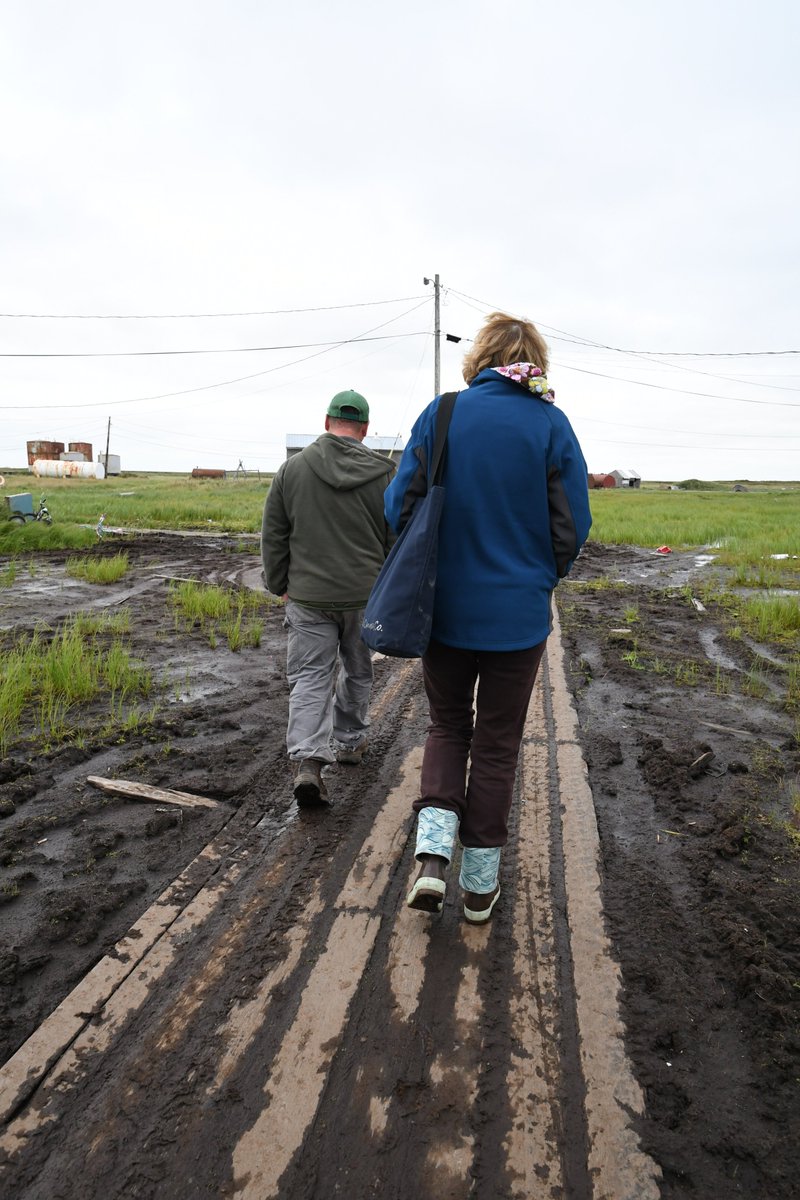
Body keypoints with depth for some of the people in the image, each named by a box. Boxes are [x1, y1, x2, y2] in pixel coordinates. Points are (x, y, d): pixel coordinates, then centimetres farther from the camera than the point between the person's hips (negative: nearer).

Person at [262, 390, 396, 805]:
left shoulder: (292, 468, 0)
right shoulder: (383, 473, -3)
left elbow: (273, 536, 3)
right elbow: (397, 539, 1)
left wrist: (280, 585, 13)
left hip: (308, 596, 0)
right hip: (365, 596, 0)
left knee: (309, 677, 2)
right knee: (357, 672, 18)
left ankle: (306, 760, -11)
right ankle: (350, 742, 33)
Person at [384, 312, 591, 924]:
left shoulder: (441, 413, -4)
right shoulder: (552, 425, -6)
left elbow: (400, 505, -3)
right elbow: (572, 527, -4)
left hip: (446, 607, 1)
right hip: (519, 615, 0)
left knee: (448, 727, 21)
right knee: (497, 745, 13)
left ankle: (433, 853, 4)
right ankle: (480, 885, 24)